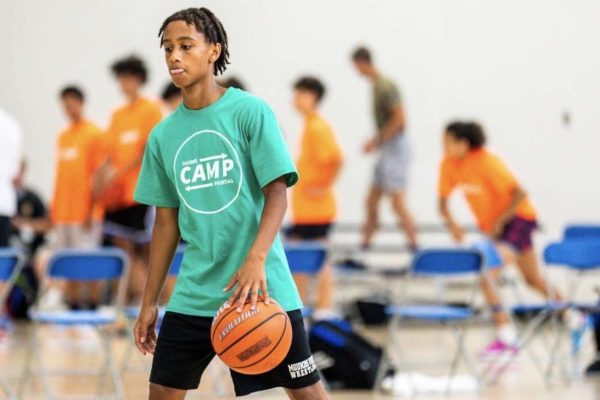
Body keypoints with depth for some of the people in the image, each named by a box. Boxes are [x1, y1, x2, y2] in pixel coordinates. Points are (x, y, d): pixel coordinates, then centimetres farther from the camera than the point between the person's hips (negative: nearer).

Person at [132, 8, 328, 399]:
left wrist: (256, 260, -26)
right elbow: (167, 222, 14)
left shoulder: (250, 111, -6)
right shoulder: (164, 135, 7)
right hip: (194, 296, 4)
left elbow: (277, 193, -10)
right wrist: (149, 303, 12)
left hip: (262, 290, -4)